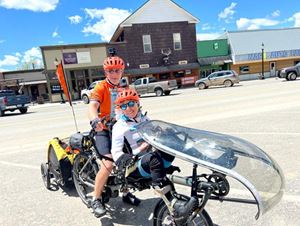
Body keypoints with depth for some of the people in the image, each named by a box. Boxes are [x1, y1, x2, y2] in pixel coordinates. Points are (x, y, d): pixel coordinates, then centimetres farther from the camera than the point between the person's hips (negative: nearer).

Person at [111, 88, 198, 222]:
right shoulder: (119, 127, 0)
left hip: (154, 155, 5)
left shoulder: (145, 120, 16)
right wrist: (126, 161, -22)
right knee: (153, 157, -38)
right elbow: (116, 153, -4)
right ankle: (175, 206, -43)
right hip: (136, 167, -5)